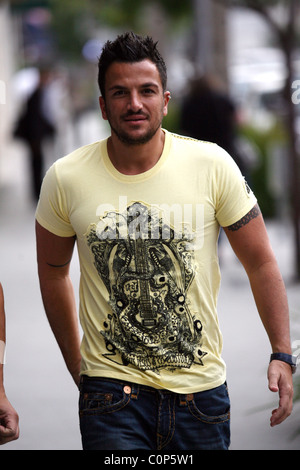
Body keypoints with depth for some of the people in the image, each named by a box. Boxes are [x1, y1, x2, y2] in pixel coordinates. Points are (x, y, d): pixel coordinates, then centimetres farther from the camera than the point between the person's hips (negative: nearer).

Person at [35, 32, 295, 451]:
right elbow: (53, 271, 10)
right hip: (112, 389, -1)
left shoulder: (213, 165, -6)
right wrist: (76, 366, 15)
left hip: (202, 388, 1)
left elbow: (261, 263, 2)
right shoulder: (65, 180, -5)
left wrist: (282, 354, -2)